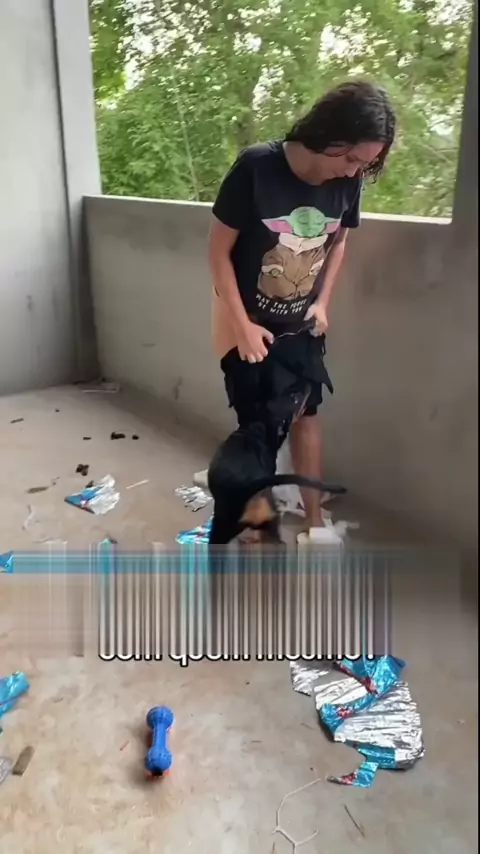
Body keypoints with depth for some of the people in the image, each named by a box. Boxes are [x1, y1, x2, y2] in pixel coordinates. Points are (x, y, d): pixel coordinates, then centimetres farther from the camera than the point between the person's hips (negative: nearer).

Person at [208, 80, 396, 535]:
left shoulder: (348, 181, -11)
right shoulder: (256, 167, -24)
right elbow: (218, 250, -17)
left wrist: (322, 303, -2)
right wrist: (243, 325, -18)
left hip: (303, 323, 4)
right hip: (248, 322, -4)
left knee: (306, 415, 12)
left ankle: (314, 519, 27)